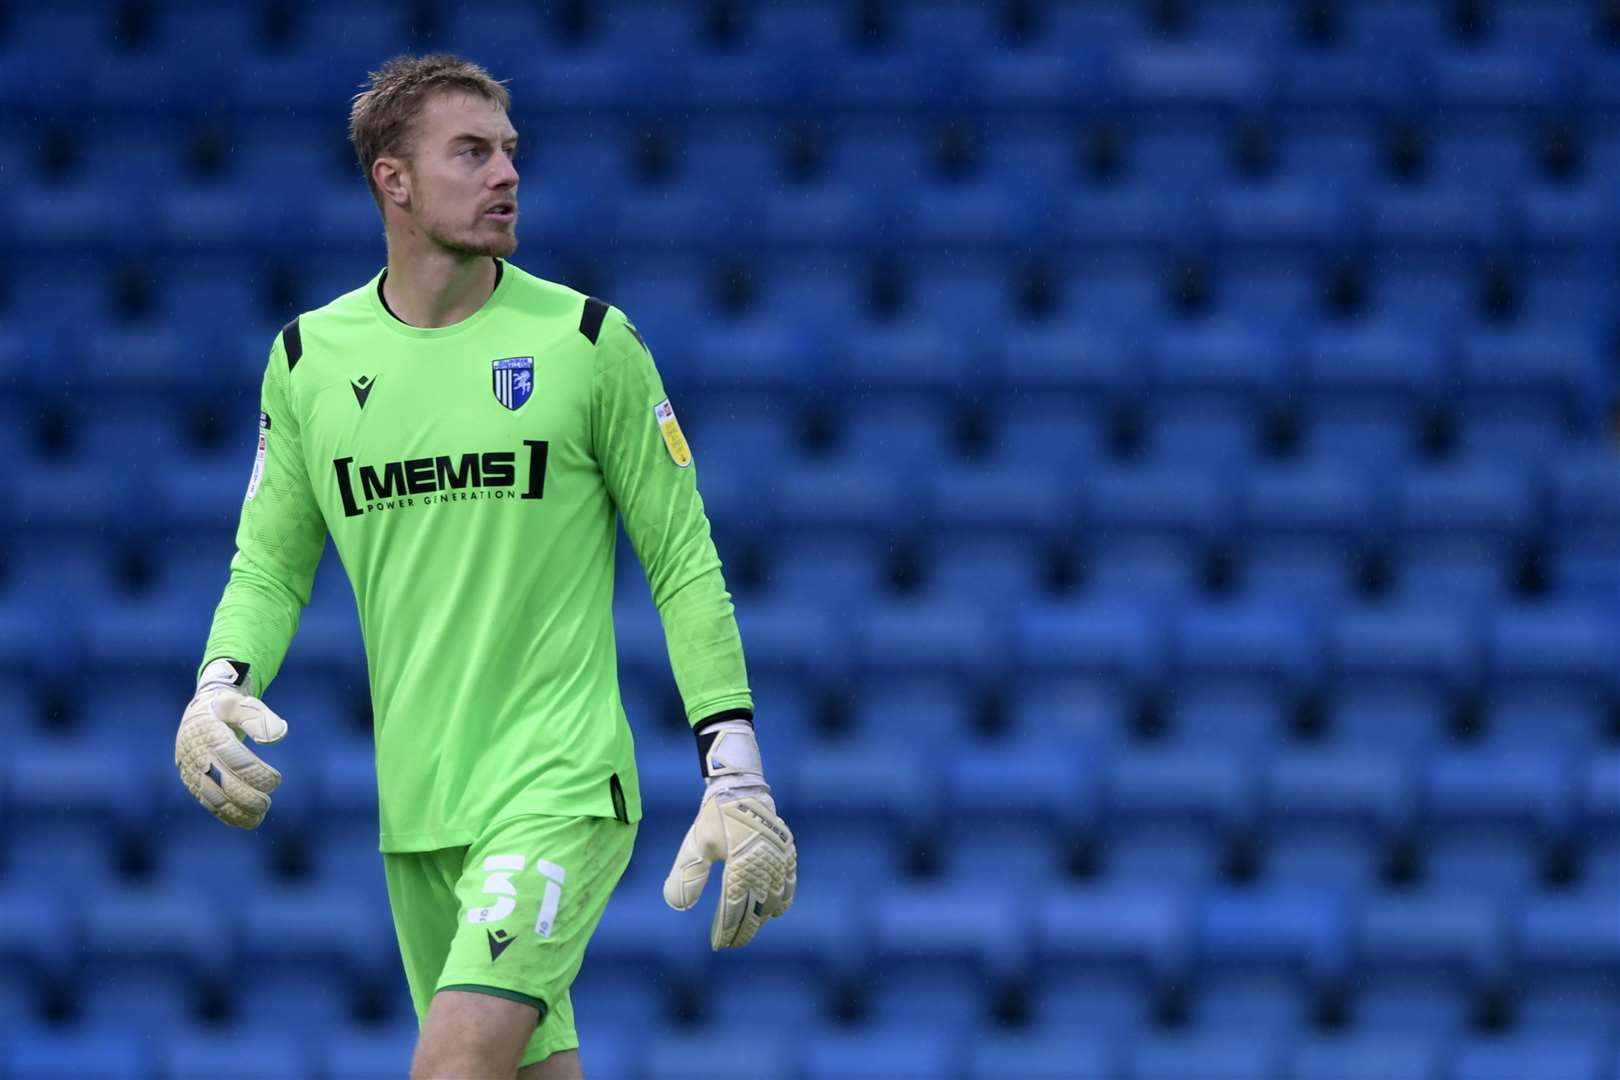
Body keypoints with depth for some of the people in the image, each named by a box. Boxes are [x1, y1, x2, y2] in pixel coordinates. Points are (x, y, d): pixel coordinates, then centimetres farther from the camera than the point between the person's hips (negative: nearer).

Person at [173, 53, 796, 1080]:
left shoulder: (589, 342, -2)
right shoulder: (309, 359, 6)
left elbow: (684, 564, 1)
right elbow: (270, 562, 14)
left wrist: (736, 778, -6)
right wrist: (219, 689, -7)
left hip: (562, 791, -4)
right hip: (414, 809, 4)